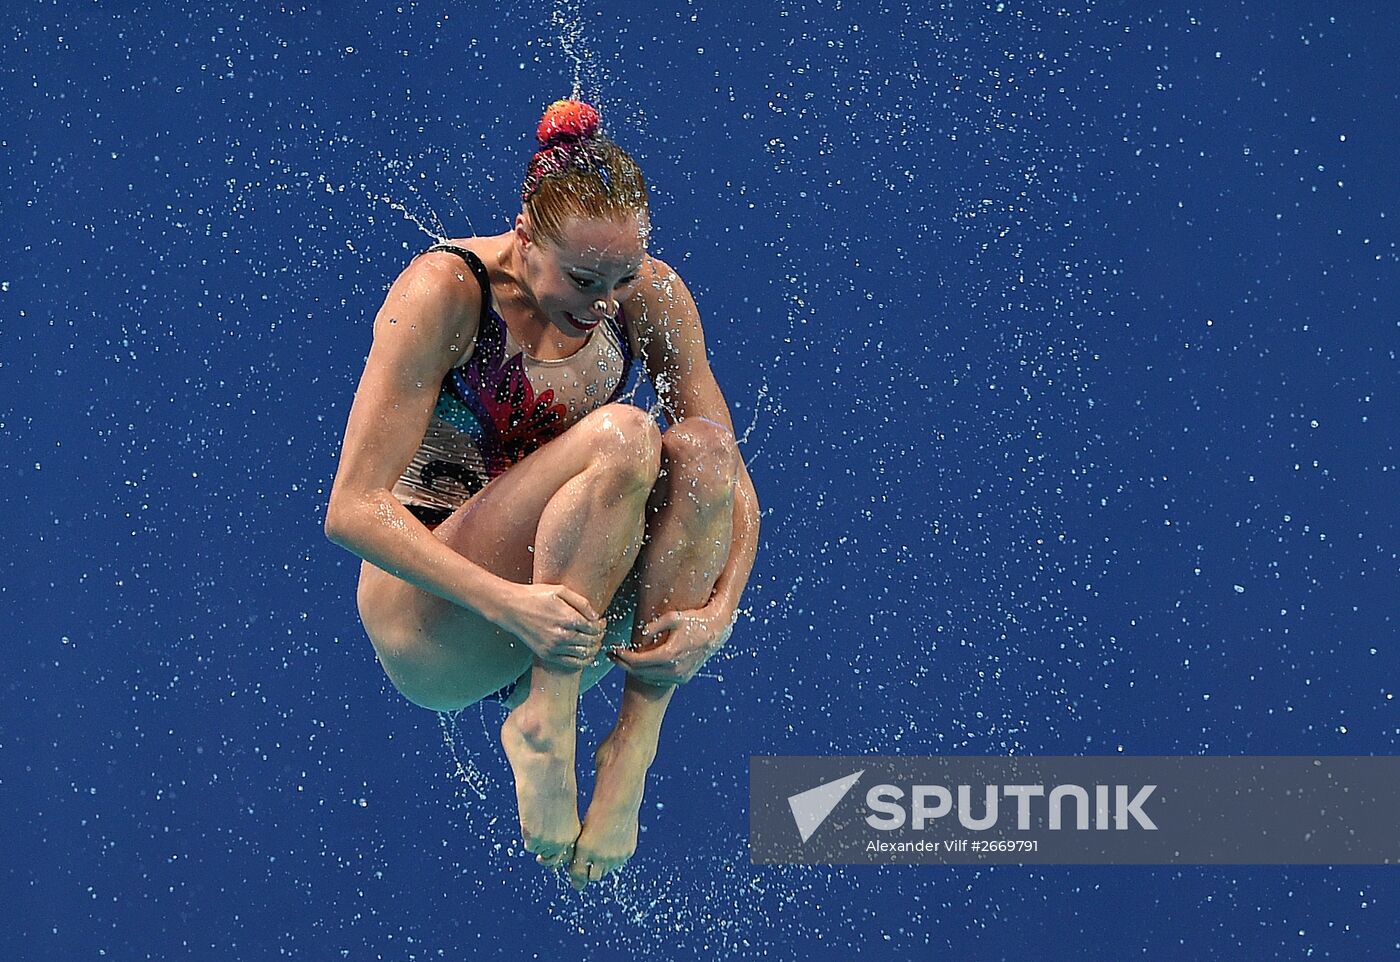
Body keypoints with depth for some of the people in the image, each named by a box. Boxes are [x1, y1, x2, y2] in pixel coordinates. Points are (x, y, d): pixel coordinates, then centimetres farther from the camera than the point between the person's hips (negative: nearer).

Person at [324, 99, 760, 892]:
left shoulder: (653, 298, -4)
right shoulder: (444, 292, -18)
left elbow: (731, 479, -3)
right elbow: (353, 510, -22)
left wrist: (718, 610, -23)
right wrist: (510, 604, -34)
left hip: (571, 616, 5)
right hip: (433, 629, -5)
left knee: (702, 446, -23)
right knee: (620, 439, -29)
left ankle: (636, 744, -24)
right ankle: (544, 726, -25)